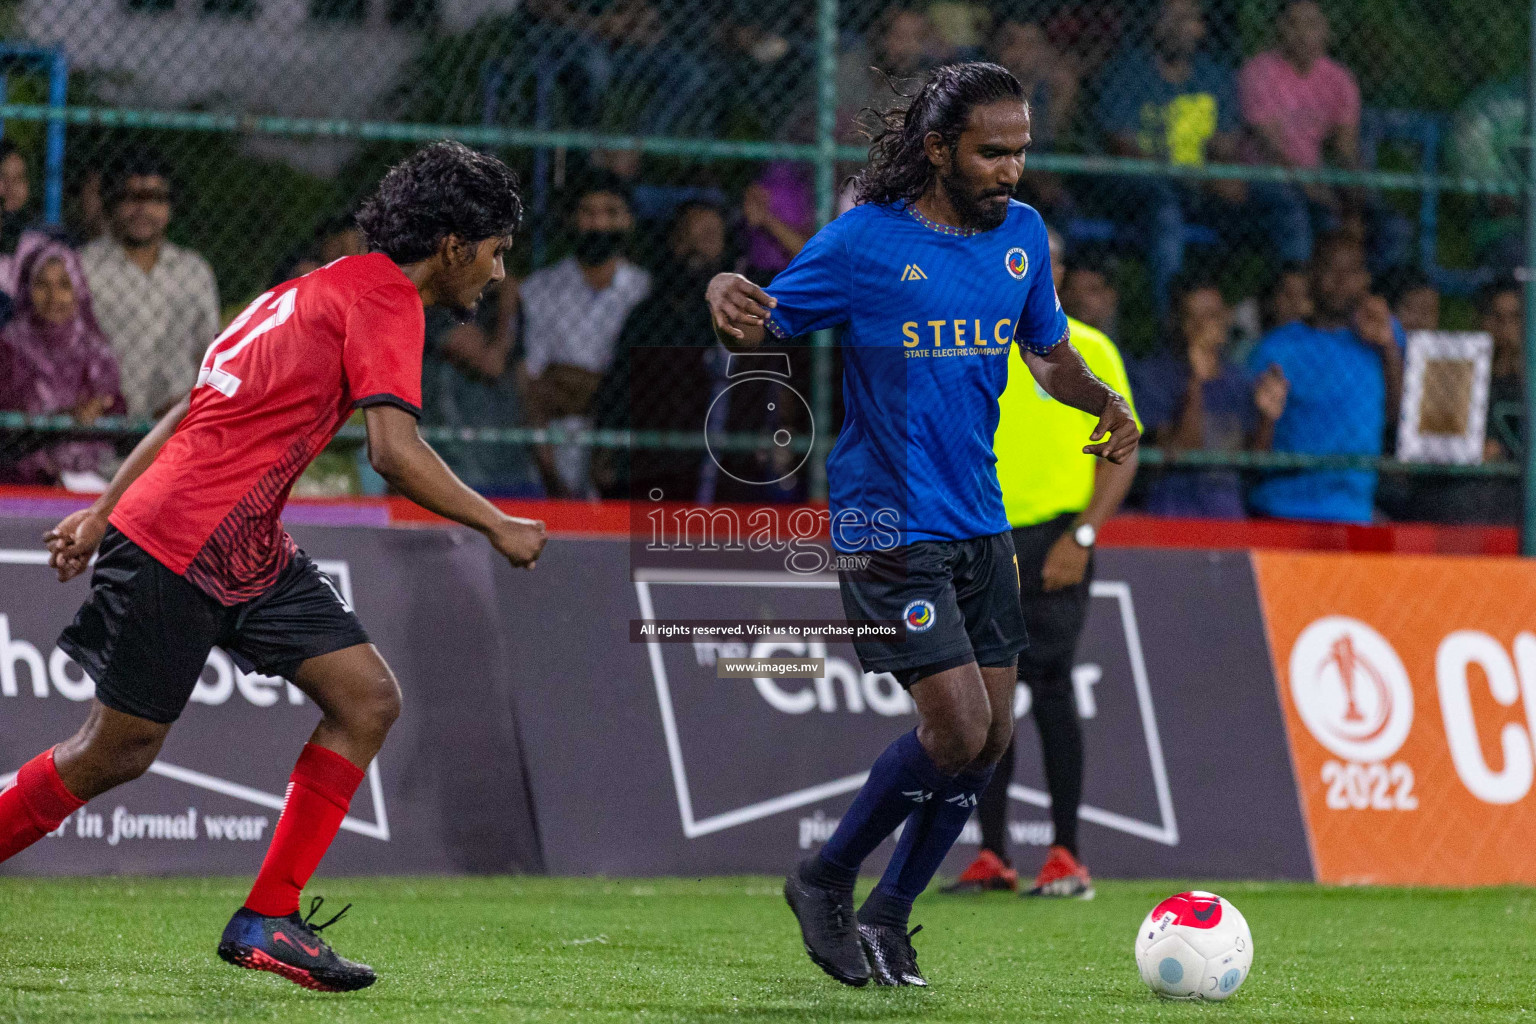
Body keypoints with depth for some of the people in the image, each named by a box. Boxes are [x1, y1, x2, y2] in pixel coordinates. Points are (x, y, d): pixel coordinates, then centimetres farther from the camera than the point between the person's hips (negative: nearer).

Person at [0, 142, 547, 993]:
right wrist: (498, 527, -12)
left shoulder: (328, 288, 19)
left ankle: (267, 921, 1)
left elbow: (193, 410, 21)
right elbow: (394, 453, -23)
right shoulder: (385, 299, -11)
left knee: (368, 700, 0)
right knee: (118, 749, 0)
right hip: (183, 545, -10)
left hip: (248, 552, 10)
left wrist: (104, 513, 22)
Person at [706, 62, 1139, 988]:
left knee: (992, 736, 4)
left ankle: (886, 920, 20)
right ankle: (825, 883, 8)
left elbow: (1049, 353, 19)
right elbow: (760, 332, -3)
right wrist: (727, 302, -26)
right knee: (957, 726, -14)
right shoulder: (865, 242, -10)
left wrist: (1102, 400, -2)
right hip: (889, 523, -6)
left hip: (982, 523, 7)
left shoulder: (1023, 236, 7)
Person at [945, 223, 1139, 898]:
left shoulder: (1088, 350, 1)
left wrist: (1081, 538, -13)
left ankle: (1066, 857, -6)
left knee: (1049, 686, -11)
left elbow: (1121, 455, -2)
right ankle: (992, 855, 7)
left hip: (1052, 538, -4)